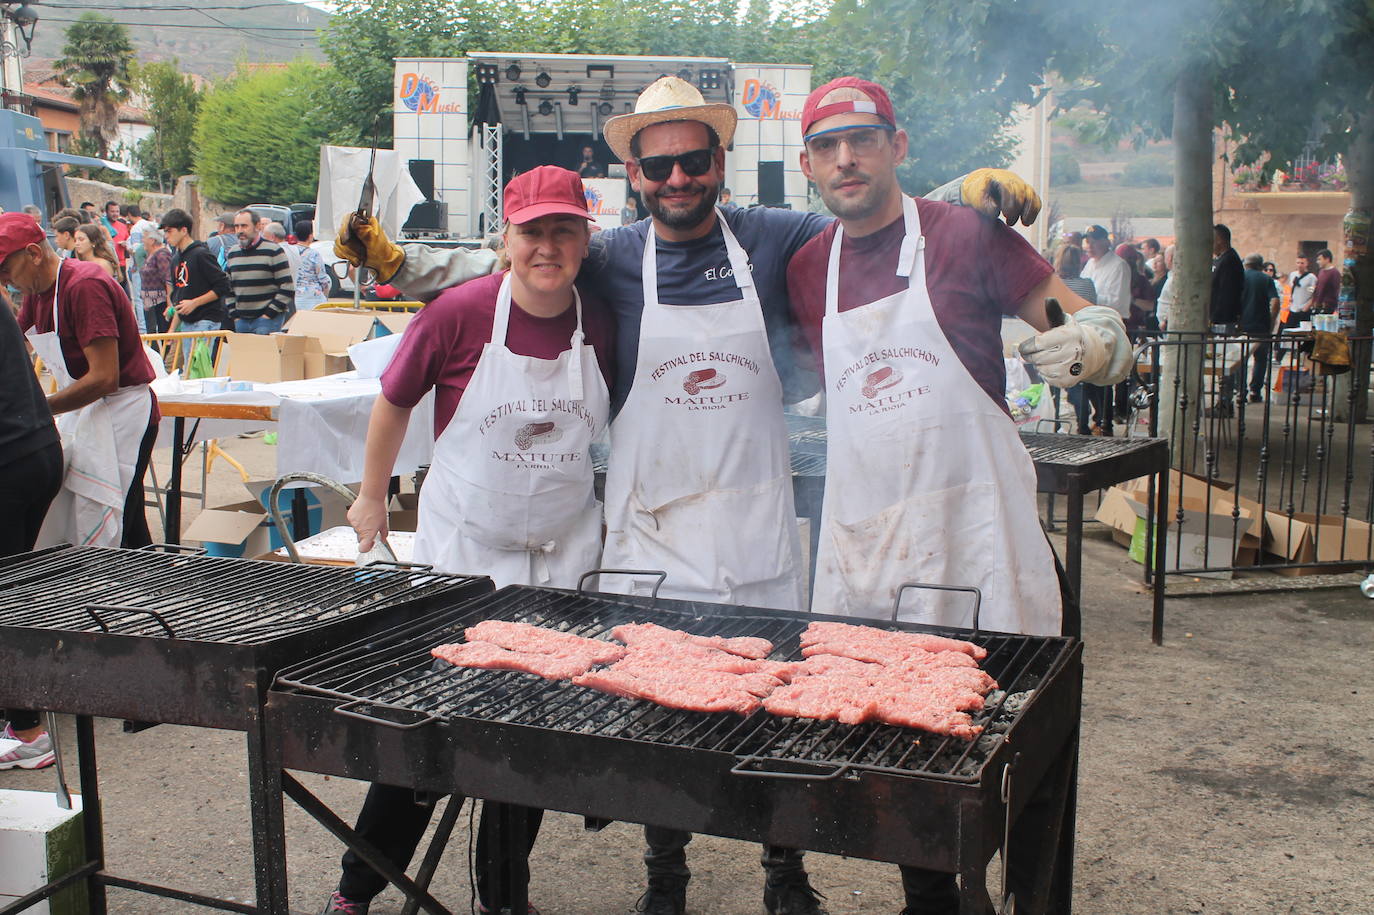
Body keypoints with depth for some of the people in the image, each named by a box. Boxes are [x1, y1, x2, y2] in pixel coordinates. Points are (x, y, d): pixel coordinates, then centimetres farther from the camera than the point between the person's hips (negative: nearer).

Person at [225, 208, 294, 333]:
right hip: (241, 320, 6)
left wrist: (268, 315, -11)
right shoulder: (232, 254, 14)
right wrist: (234, 316, 10)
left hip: (268, 319, -6)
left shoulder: (273, 251, -4)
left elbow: (288, 288, -8)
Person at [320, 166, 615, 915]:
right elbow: (395, 401, 2)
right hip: (462, 548, -2)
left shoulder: (601, 325, -5)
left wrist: (611, 513, 13)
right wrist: (372, 495, 11)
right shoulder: (462, 311, -13)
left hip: (564, 556, 3)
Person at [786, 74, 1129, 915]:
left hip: (977, 527, -4)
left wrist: (1092, 343, -23)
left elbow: (1098, 325, -3)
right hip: (863, 537, 4)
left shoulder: (964, 233, -3)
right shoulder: (807, 269, 10)